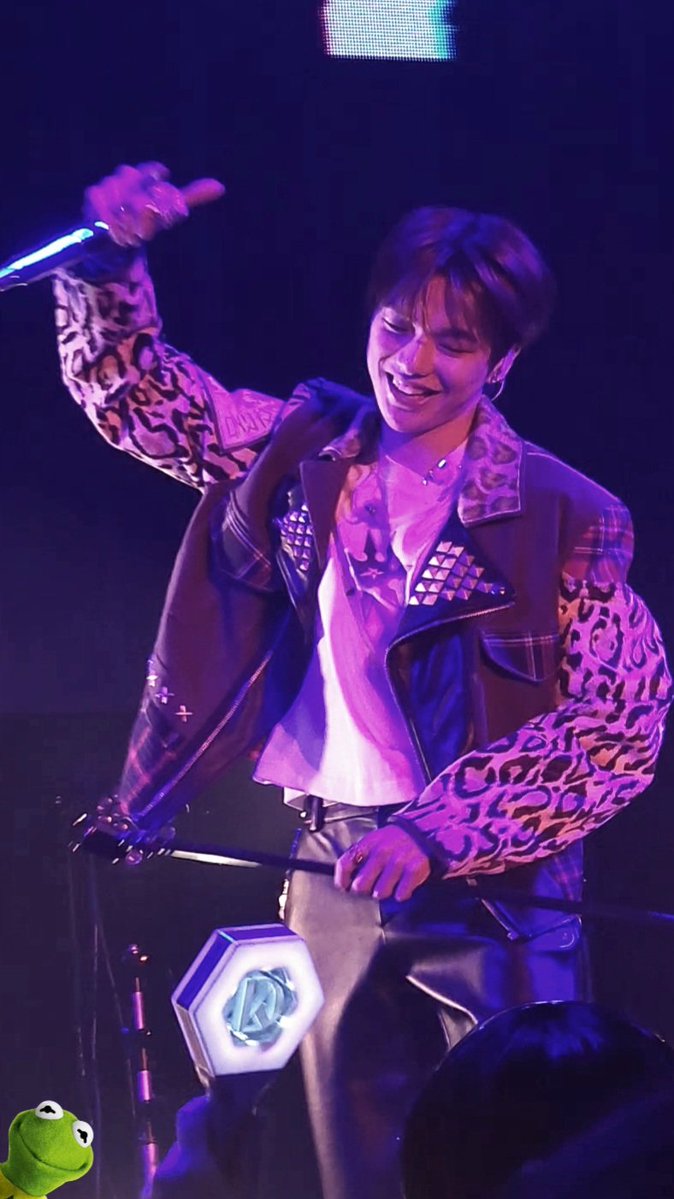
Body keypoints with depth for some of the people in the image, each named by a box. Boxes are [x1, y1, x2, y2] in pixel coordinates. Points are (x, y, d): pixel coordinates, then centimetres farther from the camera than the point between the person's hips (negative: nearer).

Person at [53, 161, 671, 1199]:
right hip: (335, 874, 4)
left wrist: (435, 834, -17)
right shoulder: (309, 453, 5)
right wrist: (113, 257, -9)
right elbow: (131, 390, 11)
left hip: (491, 890, -4)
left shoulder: (563, 517, -8)